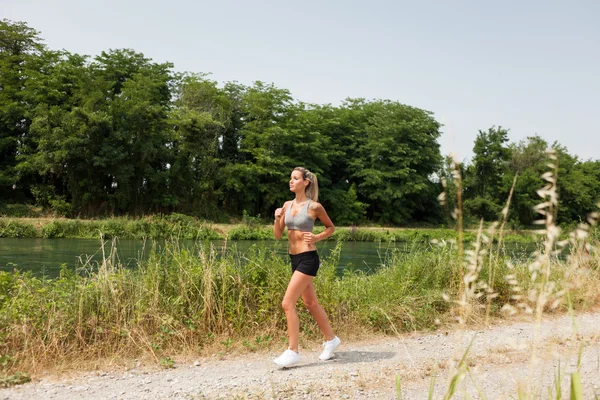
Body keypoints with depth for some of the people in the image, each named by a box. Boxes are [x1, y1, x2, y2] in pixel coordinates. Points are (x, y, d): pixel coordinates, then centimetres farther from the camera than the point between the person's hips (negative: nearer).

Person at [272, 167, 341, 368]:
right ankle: (331, 339, 34)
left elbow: (331, 227, 5)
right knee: (311, 303, 17)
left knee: (288, 303, -12)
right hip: (294, 259, 8)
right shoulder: (287, 205, 8)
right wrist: (277, 219, -8)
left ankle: (293, 351, -2)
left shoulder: (314, 206, -9)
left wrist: (316, 238, -11)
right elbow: (278, 235, 9)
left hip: (308, 259, -8)